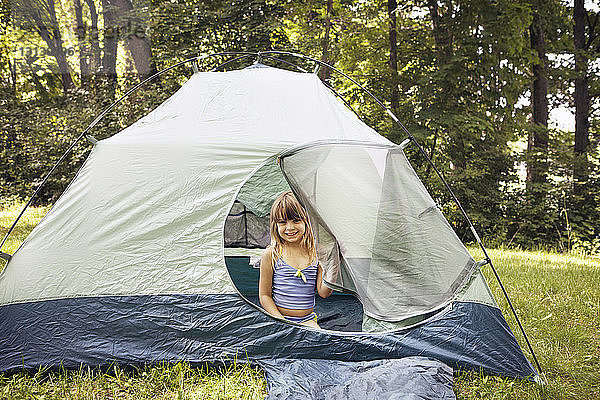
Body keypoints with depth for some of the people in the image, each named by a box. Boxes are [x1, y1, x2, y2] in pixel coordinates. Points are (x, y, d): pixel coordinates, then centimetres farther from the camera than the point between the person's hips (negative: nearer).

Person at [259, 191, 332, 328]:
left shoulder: (315, 252, 0)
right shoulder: (271, 255, -5)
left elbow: (323, 293, -2)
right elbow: (264, 295, 0)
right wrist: (280, 320, -12)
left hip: (307, 320, 1)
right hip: (277, 317, -1)